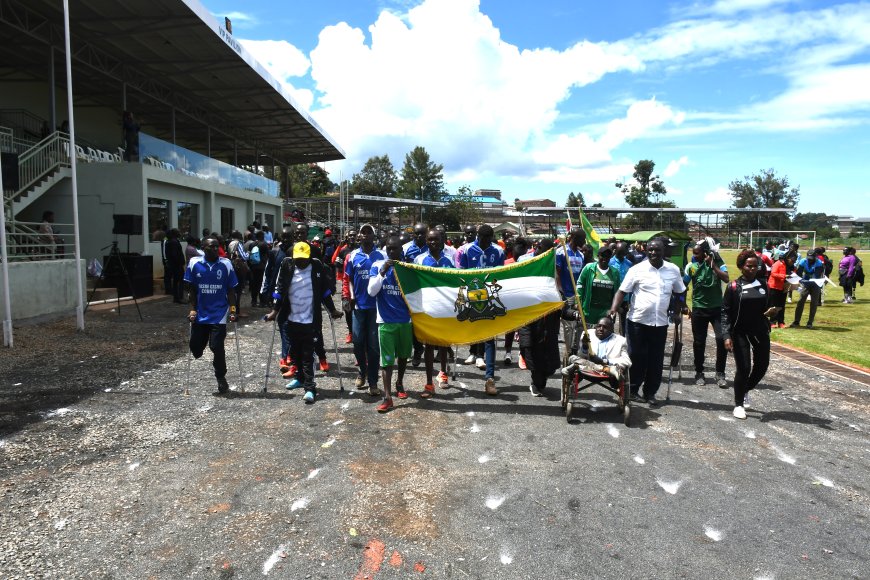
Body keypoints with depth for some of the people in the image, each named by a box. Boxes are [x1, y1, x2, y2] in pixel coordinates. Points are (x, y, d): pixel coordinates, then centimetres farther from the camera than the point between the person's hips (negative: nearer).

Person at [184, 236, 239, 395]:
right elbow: (192, 289, 6)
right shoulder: (194, 263, -1)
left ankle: (221, 379, 13)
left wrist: (232, 310, -5)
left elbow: (231, 290, 1)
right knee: (195, 347, 7)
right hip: (200, 314, 2)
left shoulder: (226, 264, -3)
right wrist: (193, 309, 2)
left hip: (219, 314, -2)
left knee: (216, 347, -7)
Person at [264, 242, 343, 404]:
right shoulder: (286, 266, -3)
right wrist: (275, 310, -3)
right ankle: (300, 377, 37)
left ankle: (310, 388, 0)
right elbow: (279, 289, 1)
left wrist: (332, 310, 4)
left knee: (308, 354, -3)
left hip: (310, 320, -3)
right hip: (291, 319, 3)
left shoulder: (317, 267, -6)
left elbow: (325, 291, 3)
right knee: (295, 352, 17)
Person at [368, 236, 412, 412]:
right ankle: (387, 397, -1)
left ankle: (399, 384, 39)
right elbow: (371, 291, -14)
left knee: (403, 355, 17)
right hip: (385, 320, -2)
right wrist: (383, 272, -23)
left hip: (405, 319, 3)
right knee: (387, 359, -4)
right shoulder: (378, 265, -3)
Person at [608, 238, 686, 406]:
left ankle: (650, 392, 21)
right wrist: (614, 308, -22)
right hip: (638, 321, -3)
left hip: (660, 322, 3)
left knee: (656, 359, 7)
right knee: (636, 356, 5)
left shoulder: (674, 270, 4)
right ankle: (633, 389, 20)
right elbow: (622, 291, -8)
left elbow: (679, 292, 17)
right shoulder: (637, 269, -6)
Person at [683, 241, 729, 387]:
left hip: (717, 308, -1)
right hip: (698, 309, 1)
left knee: (722, 339, -10)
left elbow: (726, 279, -21)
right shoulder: (691, 266, -4)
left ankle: (720, 374, 4)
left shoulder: (718, 263, -6)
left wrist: (713, 265, -22)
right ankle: (699, 373, 21)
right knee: (699, 342, 7)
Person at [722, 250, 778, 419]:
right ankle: (738, 404, 14)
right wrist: (727, 336, -17)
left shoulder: (763, 285, 6)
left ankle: (745, 390, 37)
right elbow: (725, 313, -9)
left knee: (762, 365, 8)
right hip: (740, 333, -4)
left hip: (761, 331, 4)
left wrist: (770, 311, -8)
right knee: (743, 368, -4)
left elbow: (767, 307, 17)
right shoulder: (733, 287, -7)